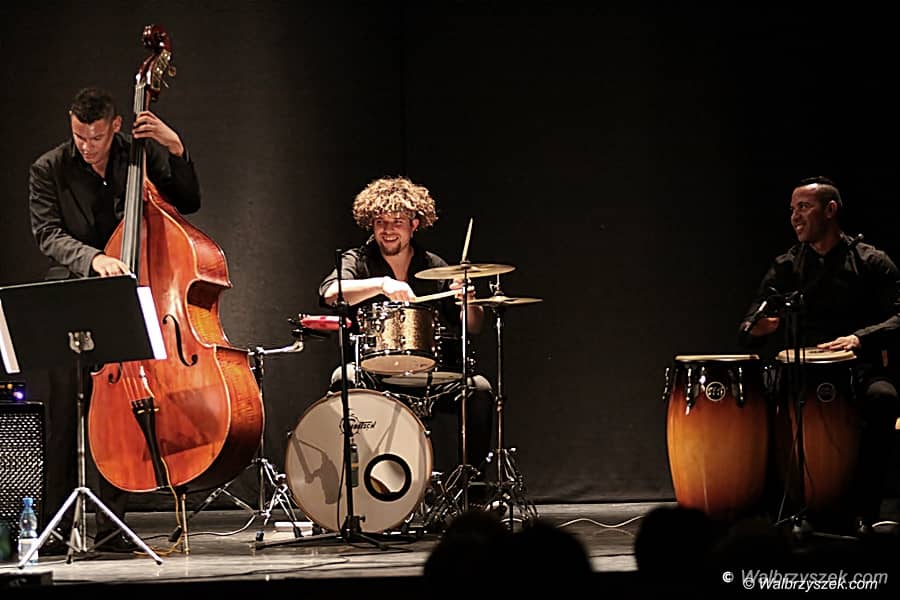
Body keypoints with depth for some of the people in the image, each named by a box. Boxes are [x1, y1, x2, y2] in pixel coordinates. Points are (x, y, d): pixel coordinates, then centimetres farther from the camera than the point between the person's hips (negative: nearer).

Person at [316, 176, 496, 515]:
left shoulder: (434, 268, 12)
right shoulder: (357, 262, 2)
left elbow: (472, 328, 10)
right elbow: (331, 294, -21)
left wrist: (469, 303, -13)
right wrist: (382, 284, -36)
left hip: (427, 376, 3)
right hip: (371, 373, -3)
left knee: (479, 389, -20)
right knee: (344, 380, -34)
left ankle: (472, 487, -9)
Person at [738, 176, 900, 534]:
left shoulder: (871, 263, 6)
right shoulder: (786, 268, 14)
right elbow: (748, 330, 11)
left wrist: (859, 338, -26)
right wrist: (757, 329, -15)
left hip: (860, 370, -2)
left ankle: (861, 510, -26)